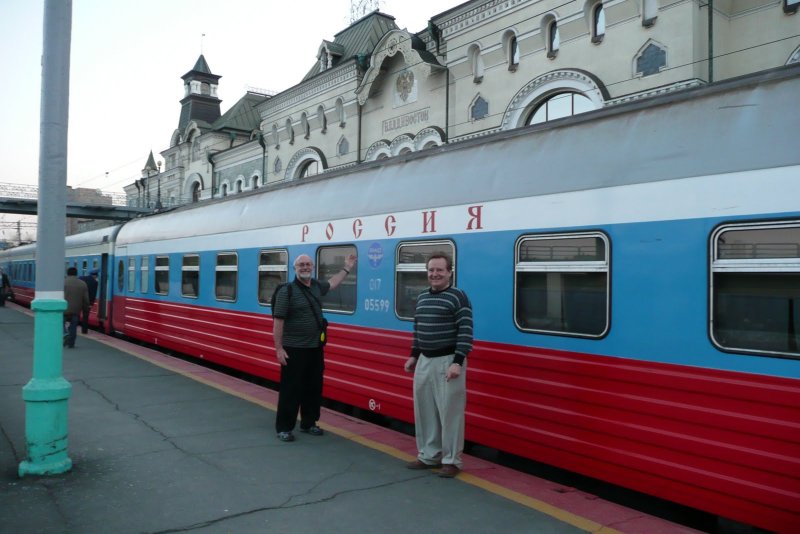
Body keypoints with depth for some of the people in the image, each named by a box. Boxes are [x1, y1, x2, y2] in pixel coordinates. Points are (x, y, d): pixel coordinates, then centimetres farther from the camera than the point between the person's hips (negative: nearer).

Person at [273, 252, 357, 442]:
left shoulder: (316, 286, 8)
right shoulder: (287, 291, -12)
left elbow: (331, 284, 32)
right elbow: (278, 322, -14)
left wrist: (346, 268, 35)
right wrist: (279, 348, -17)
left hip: (315, 348, 7)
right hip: (294, 349, -7)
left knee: (313, 388, 13)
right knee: (290, 389, -1)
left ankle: (308, 423, 27)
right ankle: (283, 428, 10)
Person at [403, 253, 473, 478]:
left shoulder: (458, 297, -11)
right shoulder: (422, 297, 12)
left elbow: (465, 332, -16)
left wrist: (457, 362, -21)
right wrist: (413, 356, 18)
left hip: (448, 361, -7)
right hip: (425, 361, 7)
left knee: (450, 412, -1)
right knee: (424, 411, 13)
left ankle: (451, 461, 12)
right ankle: (429, 455, 26)